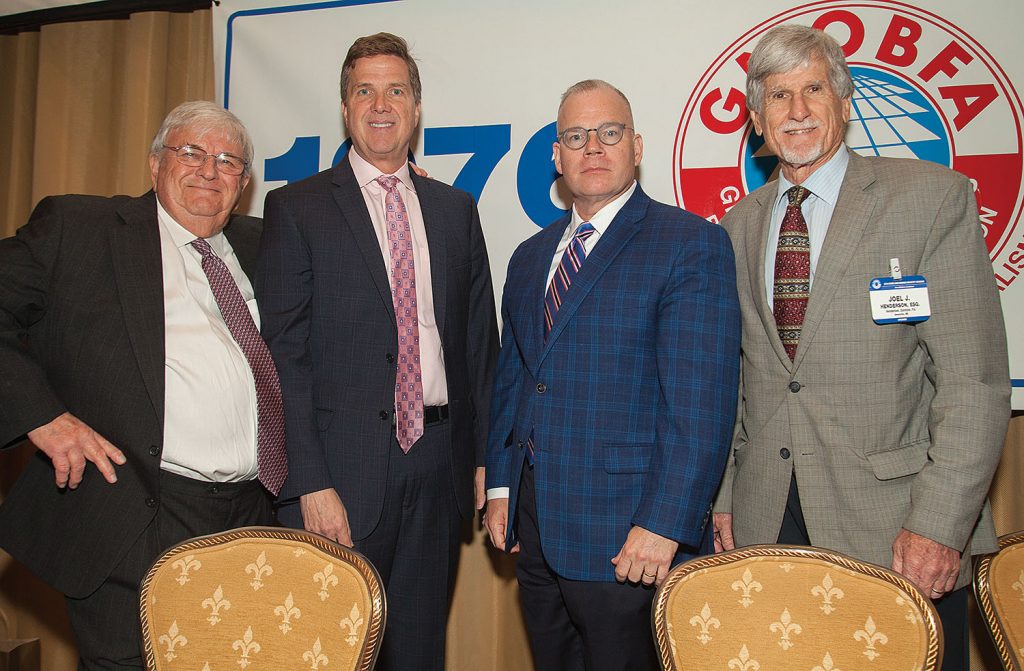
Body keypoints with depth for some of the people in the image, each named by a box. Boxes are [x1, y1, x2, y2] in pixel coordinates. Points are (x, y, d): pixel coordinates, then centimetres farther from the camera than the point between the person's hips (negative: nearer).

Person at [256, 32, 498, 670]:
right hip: (344, 471, -3)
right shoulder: (297, 207, -1)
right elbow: (284, 354, -7)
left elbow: (481, 337, 11)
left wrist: (485, 453, 5)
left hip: (439, 466, 4)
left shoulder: (456, 209, 11)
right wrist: (310, 482, -13)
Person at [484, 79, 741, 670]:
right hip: (534, 528, 6)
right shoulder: (530, 257, 13)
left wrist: (663, 525, -19)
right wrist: (501, 487, 10)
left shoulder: (692, 244, -8)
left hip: (630, 538, -6)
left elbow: (702, 402, -15)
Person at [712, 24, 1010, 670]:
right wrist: (724, 493, 7)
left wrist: (939, 525, -15)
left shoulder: (933, 197, -4)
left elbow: (976, 381, -9)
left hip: (895, 523, -3)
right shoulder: (739, 226, 10)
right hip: (765, 520, 4)